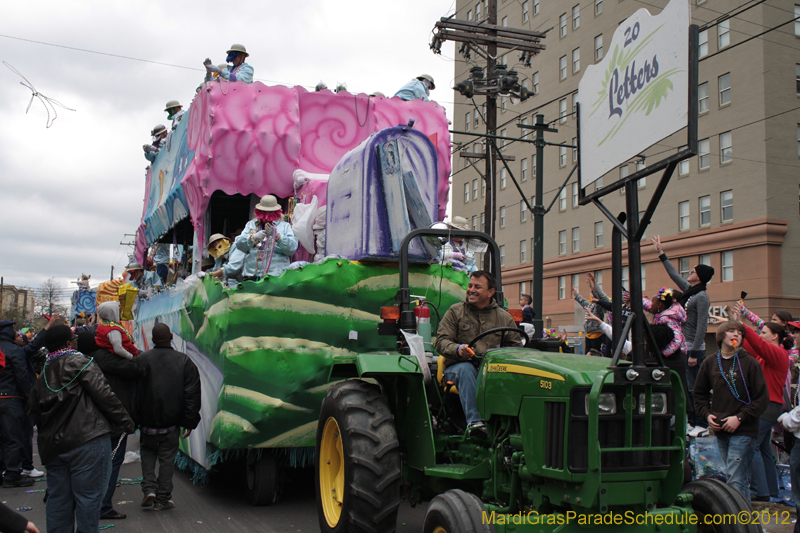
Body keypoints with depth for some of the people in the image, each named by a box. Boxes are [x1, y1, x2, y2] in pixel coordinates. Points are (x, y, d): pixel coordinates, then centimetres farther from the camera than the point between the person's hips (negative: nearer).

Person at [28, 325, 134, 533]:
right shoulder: (80, 362, -7)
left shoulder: (42, 375, 15)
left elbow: (34, 409, 19)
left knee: (58, 499, 14)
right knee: (88, 497, -2)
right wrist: (125, 422, -5)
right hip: (87, 440, -7)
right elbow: (103, 395, -12)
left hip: (52, 446, 8)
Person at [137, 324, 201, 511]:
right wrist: (190, 422, 1)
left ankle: (149, 488, 4)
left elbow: (135, 392, 0)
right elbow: (192, 394, -3)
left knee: (148, 452, 20)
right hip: (172, 422, 0)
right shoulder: (184, 361, -3)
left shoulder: (142, 360, -5)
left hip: (148, 420, 0)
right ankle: (163, 499, 12)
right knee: (167, 458, 8)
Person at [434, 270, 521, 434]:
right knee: (466, 368, -37)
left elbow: (516, 347, 12)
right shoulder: (455, 312, 9)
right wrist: (458, 350, -23)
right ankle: (474, 421, -42)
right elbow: (441, 341, 0)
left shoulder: (504, 317, 15)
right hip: (458, 367, -1)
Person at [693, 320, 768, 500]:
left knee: (736, 480, -10)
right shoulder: (710, 363, 7)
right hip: (720, 431, 5)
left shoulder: (750, 363, -4)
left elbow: (762, 398, -5)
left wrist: (740, 418, -12)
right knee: (738, 478, 13)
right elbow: (700, 394, 17)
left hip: (743, 431, -4)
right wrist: (707, 414, 1)